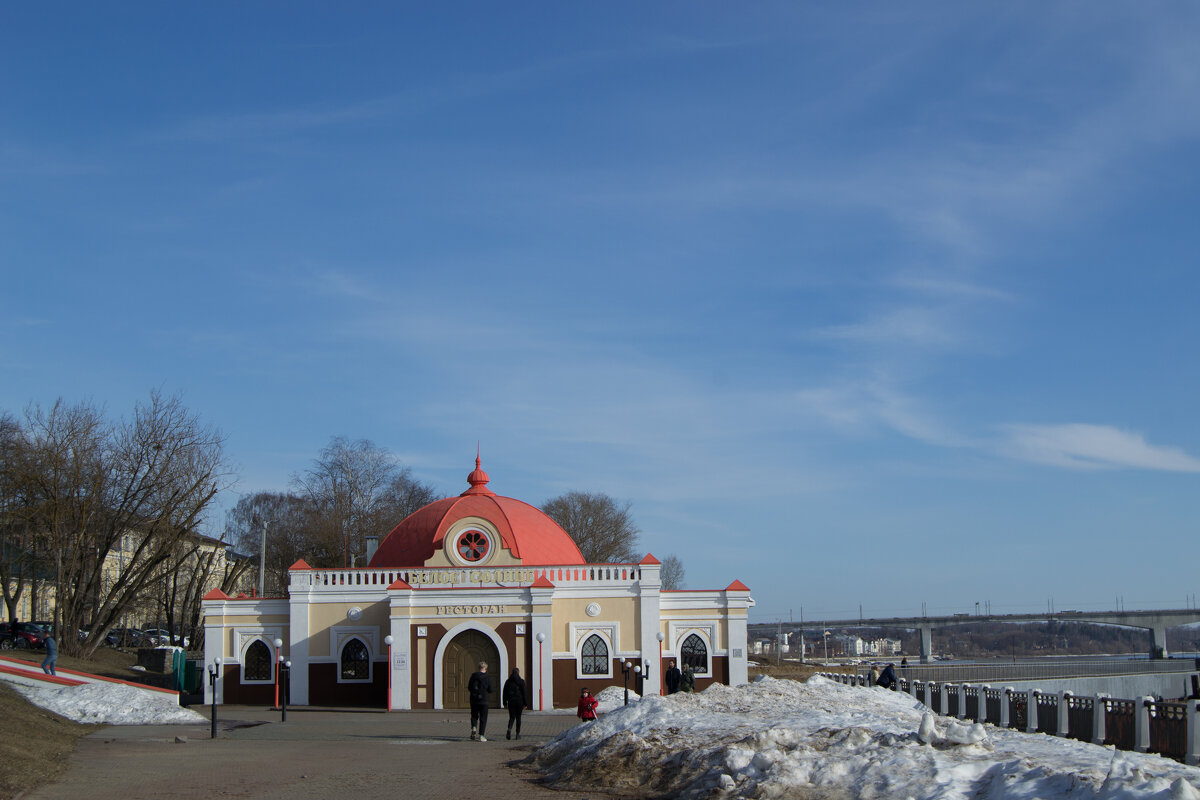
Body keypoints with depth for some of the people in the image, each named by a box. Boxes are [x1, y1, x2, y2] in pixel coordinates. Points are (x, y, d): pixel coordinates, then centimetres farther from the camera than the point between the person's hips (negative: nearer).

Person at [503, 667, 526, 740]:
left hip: (511, 702, 2)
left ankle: (509, 729, -20)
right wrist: (525, 704, -1)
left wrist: (505, 703, 10)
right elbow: (524, 693, -5)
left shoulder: (508, 681, 4)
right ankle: (518, 733, 8)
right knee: (518, 717, 8)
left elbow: (504, 693, 5)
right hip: (519, 701, -2)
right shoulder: (521, 681, -3)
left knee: (511, 717, 7)